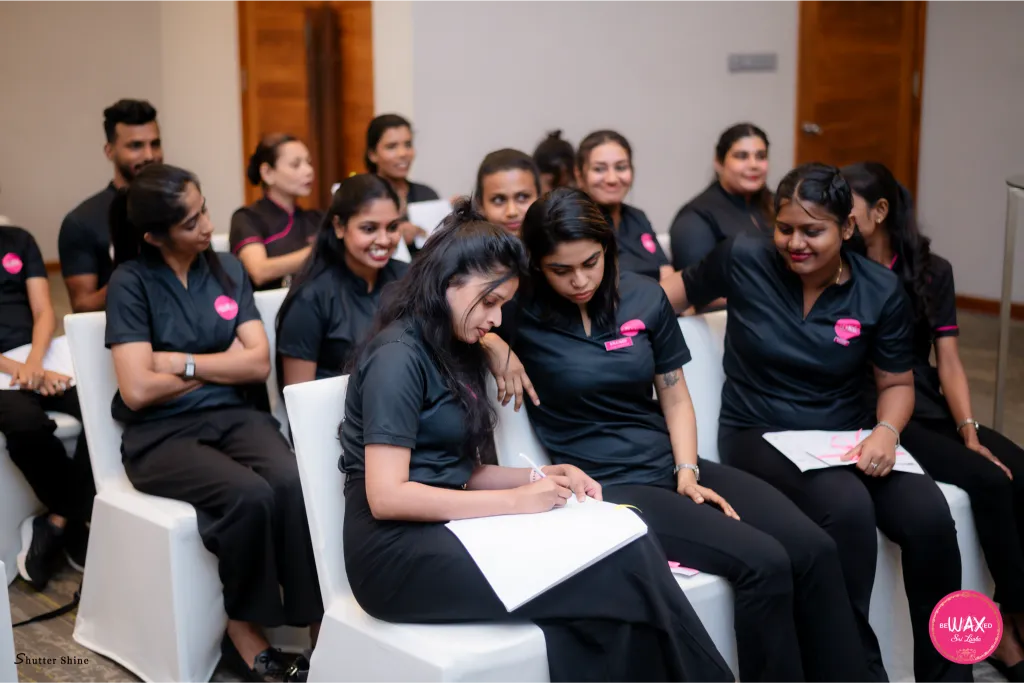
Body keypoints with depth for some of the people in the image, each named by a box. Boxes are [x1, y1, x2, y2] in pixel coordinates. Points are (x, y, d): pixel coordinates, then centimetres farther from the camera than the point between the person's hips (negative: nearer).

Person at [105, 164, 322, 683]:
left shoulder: (228, 269, 8)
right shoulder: (131, 282, -5)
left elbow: (258, 363, 2)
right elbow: (138, 390, -13)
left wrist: (180, 362, -7)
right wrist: (219, 368, -2)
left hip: (233, 416, 4)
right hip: (160, 436, -3)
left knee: (293, 484, -30)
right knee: (250, 496, -32)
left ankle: (322, 624, -22)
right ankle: (245, 632, -11)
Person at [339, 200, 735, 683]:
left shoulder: (454, 351, 17)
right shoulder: (396, 357, -10)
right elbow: (386, 495, -19)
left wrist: (540, 478, -1)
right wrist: (517, 501, -16)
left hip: (446, 531, 8)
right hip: (397, 552, -8)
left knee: (620, 543, -20)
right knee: (618, 567, -25)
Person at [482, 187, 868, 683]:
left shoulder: (645, 298, 5)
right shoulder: (520, 311, -6)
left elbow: (675, 398, 10)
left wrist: (687, 471, -3)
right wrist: (494, 346, -19)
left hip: (670, 466, 5)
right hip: (606, 485, -5)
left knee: (813, 549, -14)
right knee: (763, 562, -24)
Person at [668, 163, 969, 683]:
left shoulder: (880, 291, -3)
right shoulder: (743, 259, -8)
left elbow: (896, 383, 6)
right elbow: (680, 292, 9)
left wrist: (886, 431, -15)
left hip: (847, 435, 3)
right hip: (761, 436, -3)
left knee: (929, 517, -25)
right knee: (848, 507, -34)